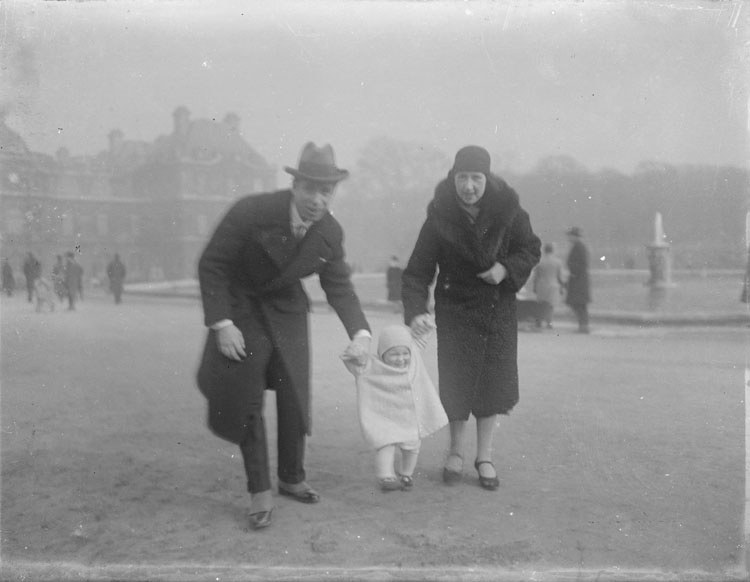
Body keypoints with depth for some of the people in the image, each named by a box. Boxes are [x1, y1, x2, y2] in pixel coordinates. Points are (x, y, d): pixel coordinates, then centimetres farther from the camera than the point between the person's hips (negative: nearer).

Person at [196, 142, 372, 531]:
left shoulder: (331, 233, -13)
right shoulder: (251, 212, -27)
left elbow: (338, 286, -2)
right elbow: (210, 265, -19)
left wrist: (359, 331, -17)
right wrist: (221, 324, -24)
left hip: (286, 311, 4)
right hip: (240, 309, -4)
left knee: (294, 398, 8)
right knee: (245, 400, -3)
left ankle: (291, 479, 29)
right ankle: (260, 493, 11)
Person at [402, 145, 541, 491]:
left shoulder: (507, 209, -11)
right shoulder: (440, 216, -14)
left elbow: (531, 248, 2)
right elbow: (418, 269, -14)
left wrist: (507, 268, -18)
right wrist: (415, 310, -29)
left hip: (498, 309, 1)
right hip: (455, 307, -1)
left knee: (494, 380, 3)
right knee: (456, 381, 0)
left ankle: (484, 457, 19)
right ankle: (456, 452, 23)